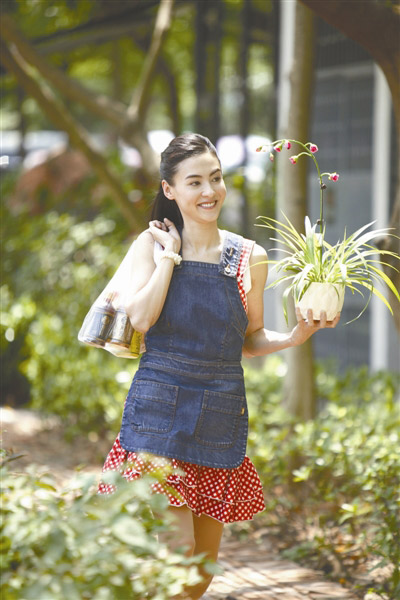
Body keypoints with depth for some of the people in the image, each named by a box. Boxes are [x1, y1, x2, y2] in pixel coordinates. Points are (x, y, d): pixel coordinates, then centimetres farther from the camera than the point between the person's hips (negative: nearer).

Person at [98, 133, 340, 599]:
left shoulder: (250, 258, 5)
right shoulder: (153, 244, 1)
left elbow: (249, 341, 12)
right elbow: (140, 318, -13)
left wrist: (295, 336, -5)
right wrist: (170, 255, -9)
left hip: (221, 414, 3)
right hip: (159, 408, -3)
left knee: (205, 556, 9)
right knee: (175, 547, -13)